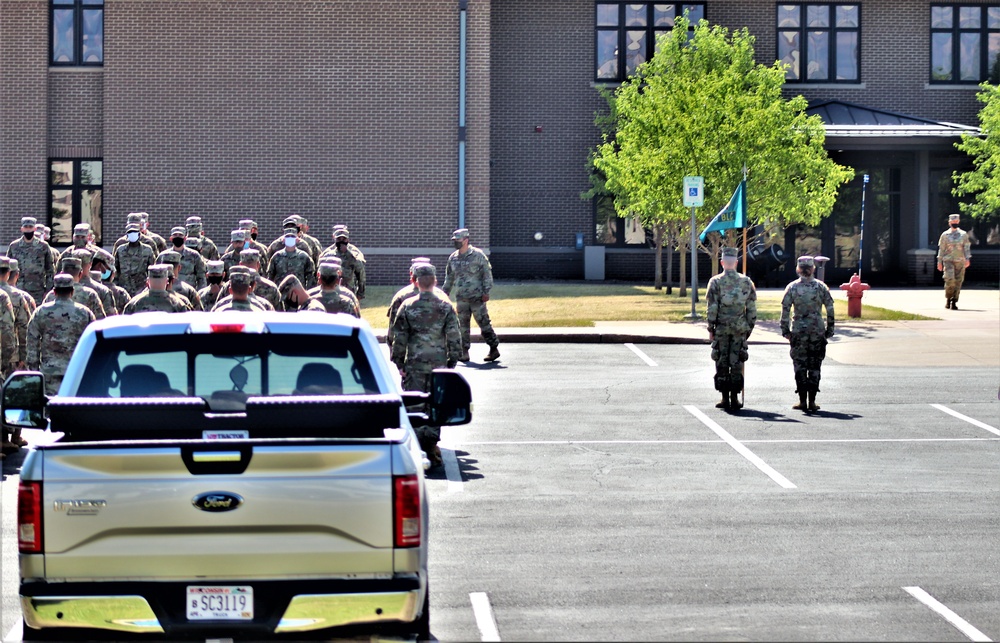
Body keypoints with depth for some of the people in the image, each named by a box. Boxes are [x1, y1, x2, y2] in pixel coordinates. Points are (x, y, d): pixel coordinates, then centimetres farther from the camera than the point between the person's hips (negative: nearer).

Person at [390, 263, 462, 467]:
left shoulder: (407, 306, -3)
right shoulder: (446, 307, -1)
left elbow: (399, 337, 0)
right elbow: (454, 337, 0)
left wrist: (399, 362, 8)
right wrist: (452, 362, 9)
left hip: (414, 365, -1)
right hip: (439, 364, 1)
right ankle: (431, 447, 3)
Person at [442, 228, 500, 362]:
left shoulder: (478, 255, -5)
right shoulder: (453, 258, 11)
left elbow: (487, 273, -4)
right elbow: (449, 278, 21)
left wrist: (486, 291, -10)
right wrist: (445, 294, 17)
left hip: (477, 297, -5)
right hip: (461, 298, 5)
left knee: (484, 323, -4)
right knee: (463, 326, 4)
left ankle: (494, 349, 3)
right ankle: (464, 352, 9)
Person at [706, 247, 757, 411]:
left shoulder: (715, 281, -4)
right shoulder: (746, 281, 3)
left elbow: (712, 307, -7)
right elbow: (752, 308, 5)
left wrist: (710, 328, -1)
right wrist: (750, 327, 12)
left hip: (721, 328, -2)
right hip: (740, 329, 2)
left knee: (722, 362, 4)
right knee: (737, 362, 5)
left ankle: (725, 398, 4)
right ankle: (735, 398, 4)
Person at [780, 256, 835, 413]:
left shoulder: (792, 287, -3)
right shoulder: (821, 286, 0)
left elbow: (785, 310, -4)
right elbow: (830, 309, 0)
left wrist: (785, 330, 3)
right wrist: (829, 329, 8)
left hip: (798, 330, -1)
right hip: (817, 330, 1)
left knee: (800, 365, 7)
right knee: (814, 366, 8)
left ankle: (802, 401, 4)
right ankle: (812, 401, 6)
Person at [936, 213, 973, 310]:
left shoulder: (963, 234, 9)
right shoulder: (945, 235, 7)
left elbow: (967, 247, 5)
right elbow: (941, 249, 8)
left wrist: (968, 259, -9)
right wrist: (939, 262, 4)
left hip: (960, 262, 2)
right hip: (948, 261, -2)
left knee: (958, 281, -1)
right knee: (950, 280, -17)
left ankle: (954, 302, 6)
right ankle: (948, 299, 2)